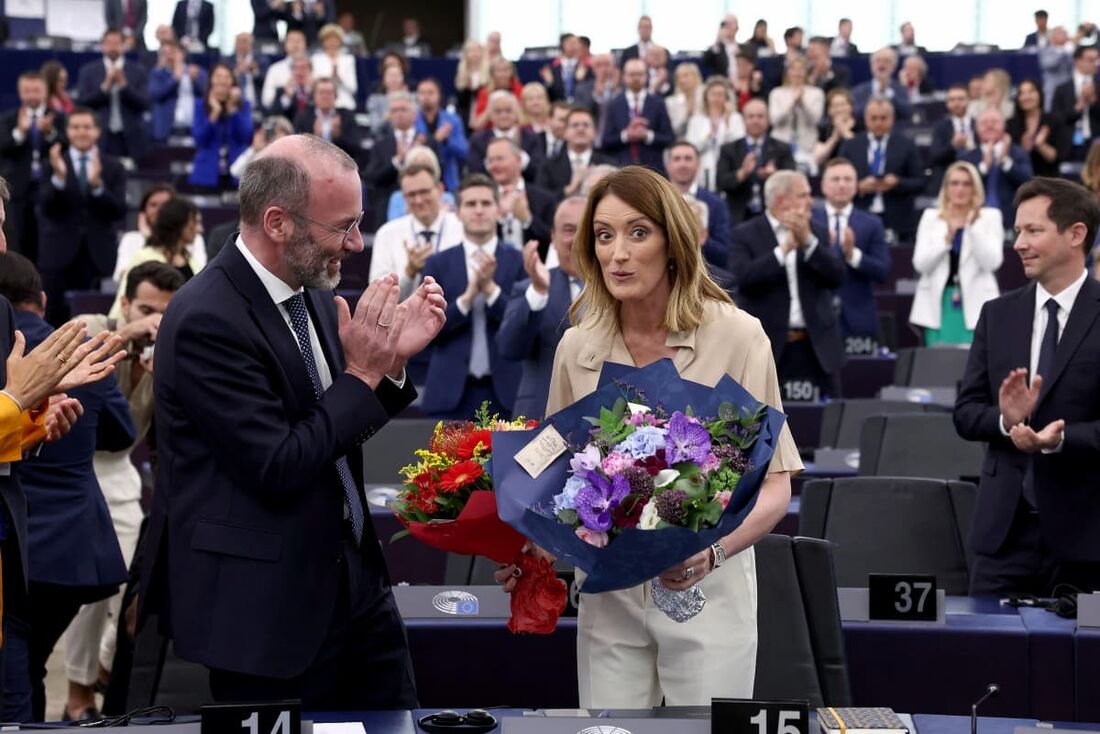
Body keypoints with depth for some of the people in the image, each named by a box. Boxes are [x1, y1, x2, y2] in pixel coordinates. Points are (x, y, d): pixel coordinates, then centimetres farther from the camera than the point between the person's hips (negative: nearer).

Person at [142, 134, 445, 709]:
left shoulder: (313, 294, 5)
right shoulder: (207, 319, -20)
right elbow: (278, 467, -22)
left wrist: (391, 360, -2)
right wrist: (362, 372, -15)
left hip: (352, 577, 8)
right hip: (268, 606, -8)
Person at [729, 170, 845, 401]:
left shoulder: (817, 233, 13)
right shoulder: (745, 235, 1)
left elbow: (837, 276, 0)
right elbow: (744, 277, -15)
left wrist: (808, 241, -12)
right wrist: (784, 248, -14)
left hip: (817, 347, 4)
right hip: (769, 347, -4)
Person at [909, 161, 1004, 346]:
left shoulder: (991, 216, 5)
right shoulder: (930, 216, 10)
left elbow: (992, 263, -8)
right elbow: (920, 264, -1)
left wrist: (973, 226, -15)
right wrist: (947, 236, -14)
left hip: (975, 305, -2)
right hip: (939, 304, 2)